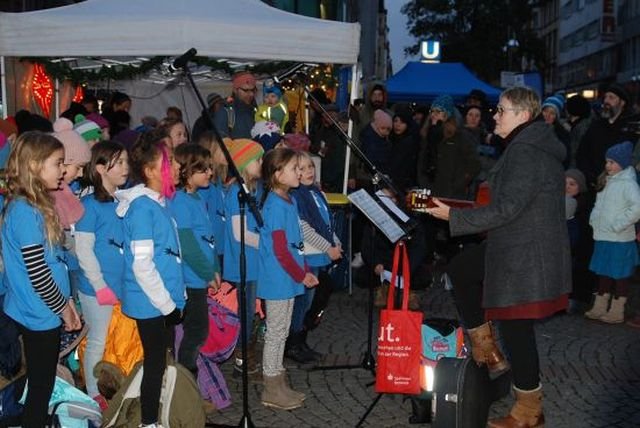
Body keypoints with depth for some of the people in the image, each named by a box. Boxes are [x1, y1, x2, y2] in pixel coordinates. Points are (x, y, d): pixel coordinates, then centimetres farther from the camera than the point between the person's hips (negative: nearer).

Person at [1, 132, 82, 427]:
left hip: (39, 314, 9)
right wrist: (63, 308, -10)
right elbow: (38, 275, -22)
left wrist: (66, 301, 11)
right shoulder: (24, 211, -21)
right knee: (40, 388, 4)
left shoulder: (35, 205, 8)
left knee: (41, 386, 20)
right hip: (40, 315, -9)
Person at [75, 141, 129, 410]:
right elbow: (83, 250, -14)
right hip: (98, 288, -6)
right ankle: (94, 395, 23)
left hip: (123, 285, 6)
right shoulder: (90, 205, -12)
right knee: (98, 341, 7)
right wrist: (101, 286, -15)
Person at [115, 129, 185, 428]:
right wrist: (167, 304, -16)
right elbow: (142, 265, -21)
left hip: (164, 301, 9)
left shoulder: (159, 202, 10)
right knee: (155, 364, 3)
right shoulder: (142, 206, -18)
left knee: (160, 362, 18)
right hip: (151, 303, -9)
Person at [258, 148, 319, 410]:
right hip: (277, 280, -9)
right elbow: (280, 251, -21)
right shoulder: (275, 205, -19)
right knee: (275, 332, 1)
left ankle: (278, 383, 28)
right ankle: (271, 391, 13)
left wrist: (304, 272, 12)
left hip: (288, 279, 9)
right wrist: (302, 276, -13)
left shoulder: (288, 201, 10)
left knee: (281, 332, 16)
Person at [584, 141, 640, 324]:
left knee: (619, 276, 3)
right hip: (602, 237, 8)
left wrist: (619, 224, -23)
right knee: (603, 273, 16)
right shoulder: (607, 182, 11)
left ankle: (617, 312, 13)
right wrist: (594, 219, 11)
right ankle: (600, 309, 26)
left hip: (619, 240, -8)